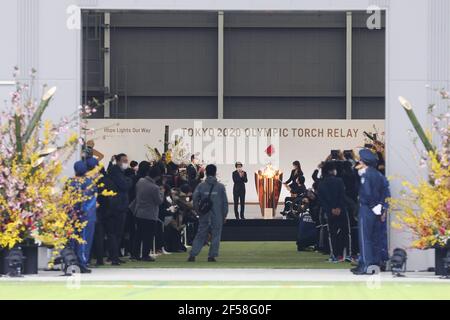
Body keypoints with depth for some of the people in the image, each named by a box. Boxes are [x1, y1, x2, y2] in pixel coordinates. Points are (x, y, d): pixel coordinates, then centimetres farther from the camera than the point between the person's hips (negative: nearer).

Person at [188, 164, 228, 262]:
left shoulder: (201, 186, 0)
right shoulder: (220, 187, -1)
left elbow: (195, 200, -5)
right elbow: (225, 202, 1)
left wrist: (199, 211, 8)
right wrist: (224, 215, 9)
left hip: (204, 216, 2)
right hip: (217, 217, -1)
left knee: (200, 236, 7)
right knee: (215, 236, 6)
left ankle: (192, 255, -1)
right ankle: (212, 255, 1)